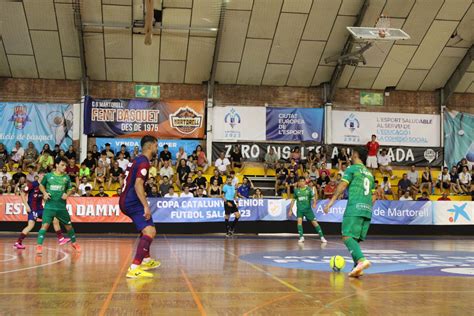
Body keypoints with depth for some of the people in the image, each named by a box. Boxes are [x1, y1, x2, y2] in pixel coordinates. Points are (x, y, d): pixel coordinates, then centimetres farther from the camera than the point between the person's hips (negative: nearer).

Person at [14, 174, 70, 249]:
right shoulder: (32, 184, -13)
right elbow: (22, 194, -11)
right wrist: (26, 205, -15)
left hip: (40, 208, 7)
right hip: (32, 209, -7)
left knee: (55, 220, 5)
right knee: (31, 225, -23)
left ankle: (61, 239, 15)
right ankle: (18, 243, -14)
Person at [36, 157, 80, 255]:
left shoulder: (66, 177, 4)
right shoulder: (48, 176, 0)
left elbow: (70, 189, 15)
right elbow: (41, 185, 14)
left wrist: (67, 194, -6)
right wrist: (45, 193, -3)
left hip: (62, 207, 2)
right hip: (49, 206, -2)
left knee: (68, 225, 13)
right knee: (45, 225, -15)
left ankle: (74, 243, 32)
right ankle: (39, 246, -9)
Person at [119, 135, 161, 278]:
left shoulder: (137, 160, 17)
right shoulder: (144, 162, -14)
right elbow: (138, 185, -24)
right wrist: (146, 206, -26)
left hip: (125, 201, 11)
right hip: (132, 202, -11)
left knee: (147, 228, 27)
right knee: (150, 231, -19)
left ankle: (146, 260, 38)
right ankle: (134, 268, -27)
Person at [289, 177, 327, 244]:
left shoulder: (309, 189, -2)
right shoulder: (296, 190, 3)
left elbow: (313, 197, -4)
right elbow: (293, 200, 11)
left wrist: (314, 203, -26)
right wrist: (290, 210, 9)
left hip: (308, 209, -1)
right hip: (299, 209, 1)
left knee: (314, 222, -4)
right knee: (299, 221, -19)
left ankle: (322, 237, 4)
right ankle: (301, 237, -10)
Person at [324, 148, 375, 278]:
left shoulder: (352, 169, 2)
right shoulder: (369, 173, 23)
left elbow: (342, 185, -10)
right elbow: (373, 196, 23)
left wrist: (331, 201, -10)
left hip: (354, 208, -7)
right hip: (367, 210, 7)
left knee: (347, 236, -12)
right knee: (355, 239, 11)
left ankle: (361, 260, -31)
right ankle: (357, 267, 1)